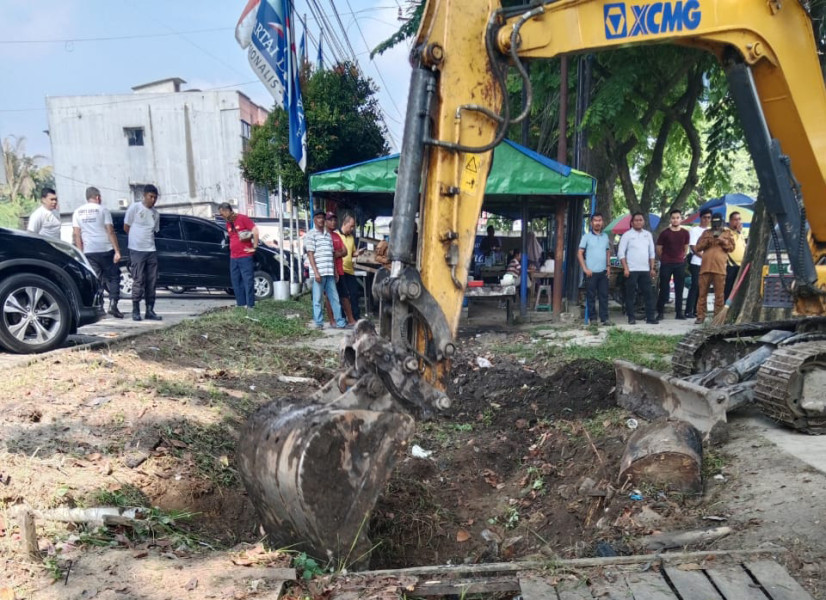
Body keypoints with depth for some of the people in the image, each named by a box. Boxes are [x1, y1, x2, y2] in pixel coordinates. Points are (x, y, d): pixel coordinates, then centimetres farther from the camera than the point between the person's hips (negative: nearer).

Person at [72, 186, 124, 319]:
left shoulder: (77, 212, 10)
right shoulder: (102, 210, 0)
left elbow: (76, 234, 4)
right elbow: (110, 231, -7)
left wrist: (81, 253, 6)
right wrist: (117, 251, -9)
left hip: (88, 252, 3)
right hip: (105, 250, -3)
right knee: (113, 277, 8)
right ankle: (113, 304, -5)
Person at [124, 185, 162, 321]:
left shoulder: (156, 213, 12)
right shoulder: (135, 207, -3)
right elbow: (126, 227, 2)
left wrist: (146, 239, 7)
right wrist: (137, 238, 9)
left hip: (151, 250, 5)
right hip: (137, 250, -5)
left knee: (151, 281, 3)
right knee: (138, 281, -4)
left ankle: (150, 310, 8)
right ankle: (135, 311, 2)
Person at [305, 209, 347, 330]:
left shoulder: (328, 235, 18)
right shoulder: (311, 234, -1)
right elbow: (310, 254, -7)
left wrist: (335, 271, 16)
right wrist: (316, 272, -14)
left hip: (330, 272, 6)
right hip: (318, 272, -6)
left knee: (334, 298, 7)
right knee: (317, 299, 1)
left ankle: (340, 322, 12)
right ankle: (319, 323, 7)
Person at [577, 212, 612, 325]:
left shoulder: (605, 236, 12)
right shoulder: (586, 236, -1)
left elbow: (608, 252, 20)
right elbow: (579, 253, -3)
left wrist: (608, 266, 9)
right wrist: (585, 269, -10)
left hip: (603, 272, 4)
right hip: (591, 272, -4)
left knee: (604, 295, 3)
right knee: (591, 296, 2)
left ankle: (604, 318, 7)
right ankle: (592, 318, 9)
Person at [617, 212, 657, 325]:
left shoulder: (648, 234, 13)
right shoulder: (627, 235, 0)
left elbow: (652, 253, 16)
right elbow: (621, 253, -4)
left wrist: (652, 268, 10)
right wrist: (625, 268, -12)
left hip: (645, 270, 4)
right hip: (631, 270, -4)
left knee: (648, 294, 2)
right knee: (630, 295, -1)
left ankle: (650, 317, 6)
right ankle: (631, 317, 6)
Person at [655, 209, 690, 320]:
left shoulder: (685, 233, 5)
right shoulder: (664, 233, -4)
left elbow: (686, 248, 17)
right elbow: (658, 249, 3)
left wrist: (682, 257, 12)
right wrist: (664, 259, 9)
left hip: (680, 264, 3)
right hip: (666, 264, -3)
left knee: (679, 289, 5)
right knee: (664, 289, -2)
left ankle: (679, 313, 11)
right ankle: (660, 312, 3)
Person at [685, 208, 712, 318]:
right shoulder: (694, 230, 0)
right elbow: (694, 248, -6)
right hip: (697, 263, -5)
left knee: (701, 288, 5)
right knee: (695, 286, -10)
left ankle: (696, 311, 11)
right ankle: (688, 311, -9)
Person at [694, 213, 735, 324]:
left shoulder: (727, 233, 16)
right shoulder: (706, 233, 18)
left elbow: (731, 247, 6)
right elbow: (698, 247, 9)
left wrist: (722, 240, -9)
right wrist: (708, 240, -6)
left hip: (720, 268, -1)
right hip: (705, 267, 1)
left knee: (719, 294, 0)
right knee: (702, 293, 1)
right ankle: (700, 316, 5)